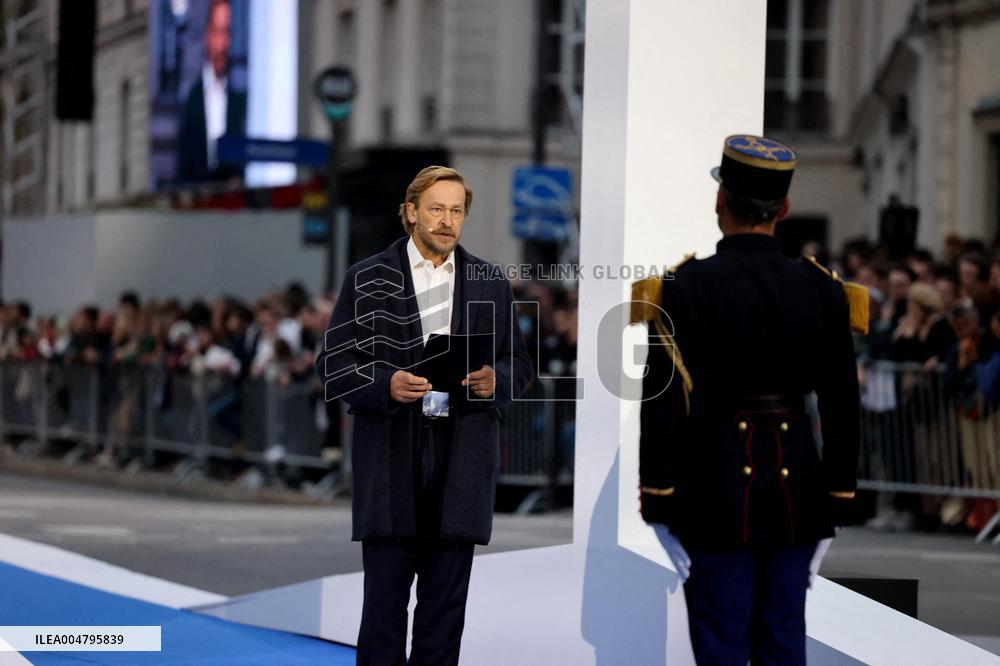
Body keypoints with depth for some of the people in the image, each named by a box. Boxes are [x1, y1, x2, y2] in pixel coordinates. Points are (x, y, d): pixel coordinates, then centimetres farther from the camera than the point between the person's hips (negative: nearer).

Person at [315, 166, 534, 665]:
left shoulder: (491, 285, 12)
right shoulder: (367, 280, 4)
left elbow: (519, 363, 14)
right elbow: (333, 363, 1)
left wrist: (496, 380, -9)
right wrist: (386, 385, -17)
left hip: (461, 457, 2)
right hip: (390, 459, -2)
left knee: (446, 597, 3)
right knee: (385, 592, -2)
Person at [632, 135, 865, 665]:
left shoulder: (686, 289, -10)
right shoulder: (821, 291, 0)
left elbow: (663, 404, -12)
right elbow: (841, 407, 2)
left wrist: (658, 509, -6)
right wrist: (832, 512, 10)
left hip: (716, 488, -3)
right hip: (796, 483, 3)